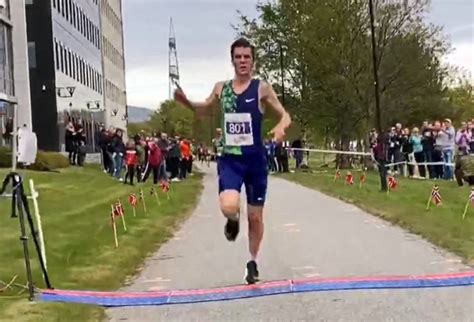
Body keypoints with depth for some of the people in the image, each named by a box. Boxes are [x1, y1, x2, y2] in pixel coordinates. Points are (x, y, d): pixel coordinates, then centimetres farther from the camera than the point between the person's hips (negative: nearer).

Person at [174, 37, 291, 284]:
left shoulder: (262, 88, -5)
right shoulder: (221, 88, 4)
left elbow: (285, 115, -2)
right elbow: (204, 109, 22)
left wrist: (281, 127, -25)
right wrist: (186, 101, 2)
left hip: (255, 160, -1)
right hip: (230, 160, 1)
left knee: (255, 217, 9)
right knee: (229, 207, -24)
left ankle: (252, 263, 32)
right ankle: (233, 221, 15)